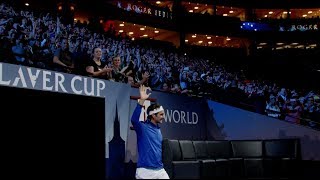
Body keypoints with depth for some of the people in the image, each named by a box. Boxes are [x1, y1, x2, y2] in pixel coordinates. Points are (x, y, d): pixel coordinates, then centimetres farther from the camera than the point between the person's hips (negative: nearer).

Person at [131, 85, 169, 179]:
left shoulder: (158, 130, 14)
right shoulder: (143, 127, -8)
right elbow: (134, 120, -30)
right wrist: (141, 100, -39)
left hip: (160, 170, 7)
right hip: (145, 171, -6)